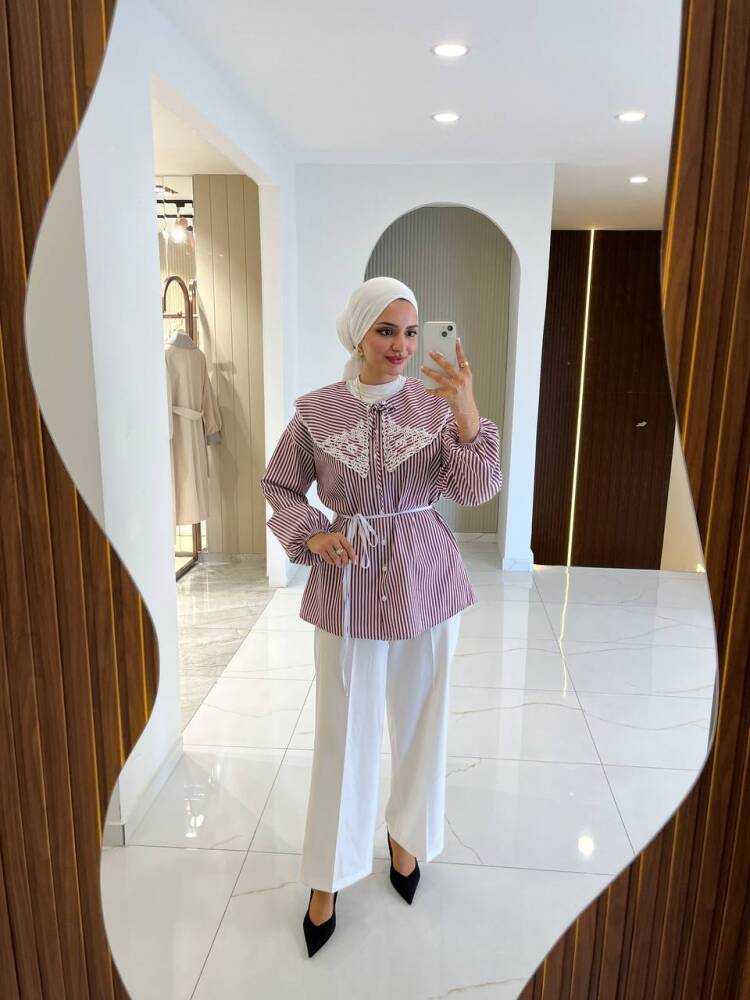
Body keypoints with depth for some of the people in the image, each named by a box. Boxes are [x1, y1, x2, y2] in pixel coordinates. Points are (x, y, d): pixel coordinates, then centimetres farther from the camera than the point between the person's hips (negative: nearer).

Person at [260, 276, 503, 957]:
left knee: (421, 717, 16)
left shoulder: (435, 402, -4)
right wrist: (311, 535, -10)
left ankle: (406, 835, 44)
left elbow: (478, 490, -12)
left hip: (426, 576, 1)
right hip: (349, 580, -1)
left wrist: (467, 413, -26)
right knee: (344, 729, 9)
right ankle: (328, 876, 30)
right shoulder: (316, 410, -4)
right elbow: (279, 485, 7)